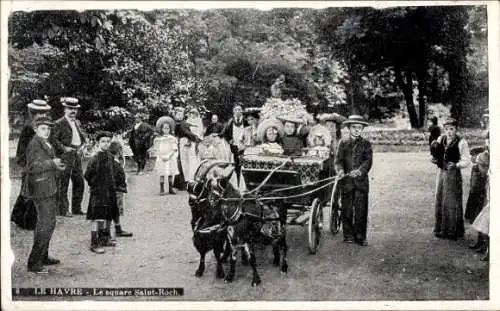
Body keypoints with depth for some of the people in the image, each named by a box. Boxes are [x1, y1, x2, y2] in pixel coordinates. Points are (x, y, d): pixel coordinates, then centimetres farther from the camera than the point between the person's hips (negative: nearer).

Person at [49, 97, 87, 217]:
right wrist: (64, 148, -16)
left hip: (77, 156, 7)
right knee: (63, 184, -2)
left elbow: (83, 135, 28)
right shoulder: (59, 124, -6)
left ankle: (76, 208, 19)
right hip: (65, 157, -7)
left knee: (79, 183, 9)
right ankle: (63, 210, 3)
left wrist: (81, 146, 11)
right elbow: (52, 139, -13)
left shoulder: (77, 122, 17)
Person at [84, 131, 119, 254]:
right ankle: (94, 244, -2)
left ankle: (105, 238, 30)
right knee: (98, 219, -8)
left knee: (108, 216, 15)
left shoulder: (110, 157, 5)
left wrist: (112, 187, 14)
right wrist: (95, 186, -2)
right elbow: (87, 176, -10)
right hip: (98, 193, -7)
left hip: (110, 192, 7)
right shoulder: (94, 159, -15)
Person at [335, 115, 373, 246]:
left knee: (361, 210, -1)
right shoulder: (343, 143, 10)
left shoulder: (366, 144, 9)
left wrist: (360, 170, -23)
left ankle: (360, 236, 7)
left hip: (361, 181, 0)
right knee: (347, 210, 4)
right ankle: (348, 235, 13)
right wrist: (340, 170, -20)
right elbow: (338, 160, 2)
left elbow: (368, 160, -4)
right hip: (346, 181, 0)